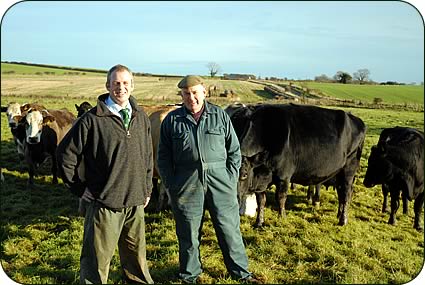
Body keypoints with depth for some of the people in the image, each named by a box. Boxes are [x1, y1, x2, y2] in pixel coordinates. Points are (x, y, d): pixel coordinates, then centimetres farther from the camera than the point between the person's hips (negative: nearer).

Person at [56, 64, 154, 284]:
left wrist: (147, 189, 13)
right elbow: (65, 153, -7)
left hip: (136, 201, 5)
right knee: (98, 256, 6)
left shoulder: (141, 118, 6)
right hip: (104, 202, -5)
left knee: (137, 251, 20)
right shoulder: (92, 120, -11)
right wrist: (80, 189, -6)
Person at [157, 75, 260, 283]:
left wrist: (232, 178, 2)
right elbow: (164, 156, 7)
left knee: (229, 227, 8)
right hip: (186, 184, 0)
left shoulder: (220, 115, 6)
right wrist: (170, 185, 1)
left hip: (220, 181, 0)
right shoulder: (172, 120, 5)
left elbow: (234, 149, 10)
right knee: (188, 232, 9)